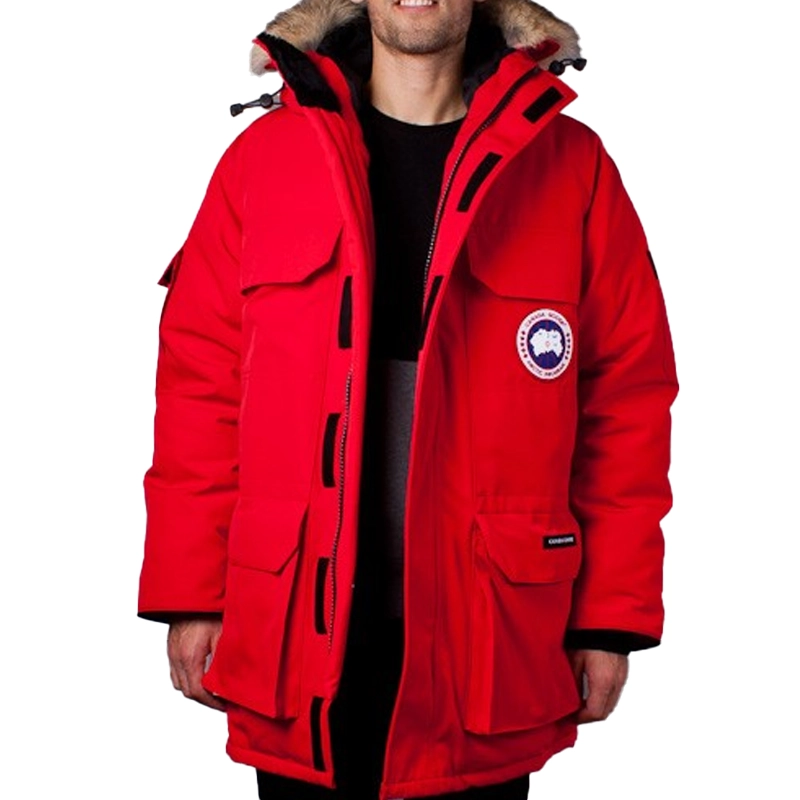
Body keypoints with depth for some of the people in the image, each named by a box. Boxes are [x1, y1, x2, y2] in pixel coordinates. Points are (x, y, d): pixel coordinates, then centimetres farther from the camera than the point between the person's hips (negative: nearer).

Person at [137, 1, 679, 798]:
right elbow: (201, 380, 2)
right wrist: (191, 594, -1)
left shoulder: (572, 168, 0)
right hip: (297, 631, 1)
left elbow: (627, 397, 0)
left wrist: (613, 615, -2)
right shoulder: (263, 156, 2)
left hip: (490, 638, 0)